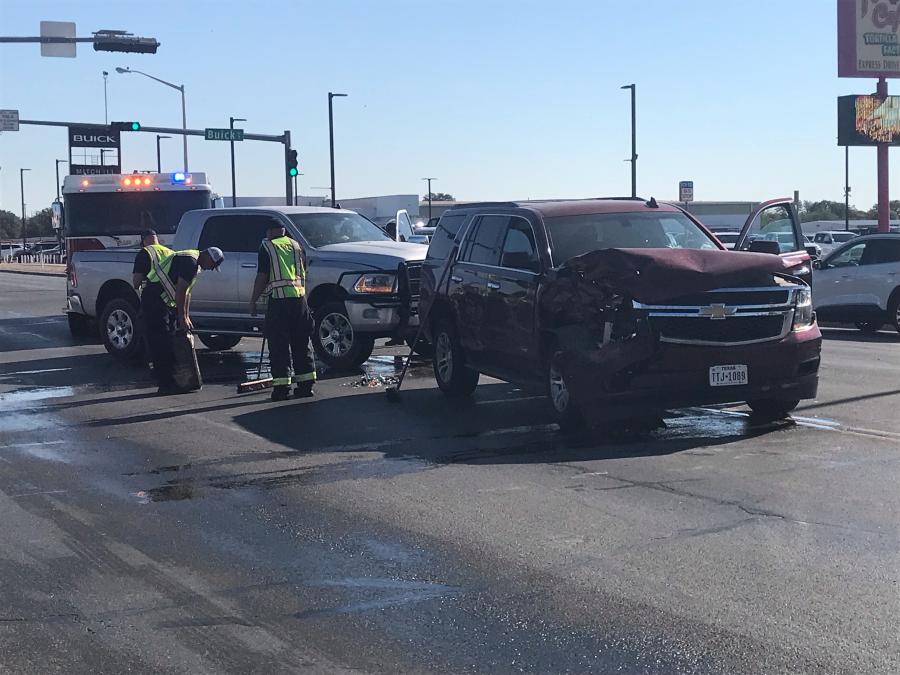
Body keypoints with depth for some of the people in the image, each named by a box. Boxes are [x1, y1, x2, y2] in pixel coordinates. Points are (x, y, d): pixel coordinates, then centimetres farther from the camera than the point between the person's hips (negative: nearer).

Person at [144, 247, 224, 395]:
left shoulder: (194, 264, 17)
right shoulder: (190, 261, -17)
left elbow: (186, 292, 21)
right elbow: (180, 291, -20)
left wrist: (186, 317, 18)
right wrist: (182, 318, -15)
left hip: (166, 301, 11)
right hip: (154, 299, -11)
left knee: (170, 342, 12)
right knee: (161, 344, -10)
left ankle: (169, 382, 18)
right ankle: (166, 385, -10)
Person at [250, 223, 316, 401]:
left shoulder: (267, 247, -1)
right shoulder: (295, 245, 16)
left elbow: (262, 278, -6)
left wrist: (253, 300, 1)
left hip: (279, 299, -5)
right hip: (299, 297, 5)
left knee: (279, 346, -1)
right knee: (301, 343, 11)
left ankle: (281, 386, -4)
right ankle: (306, 385, 13)